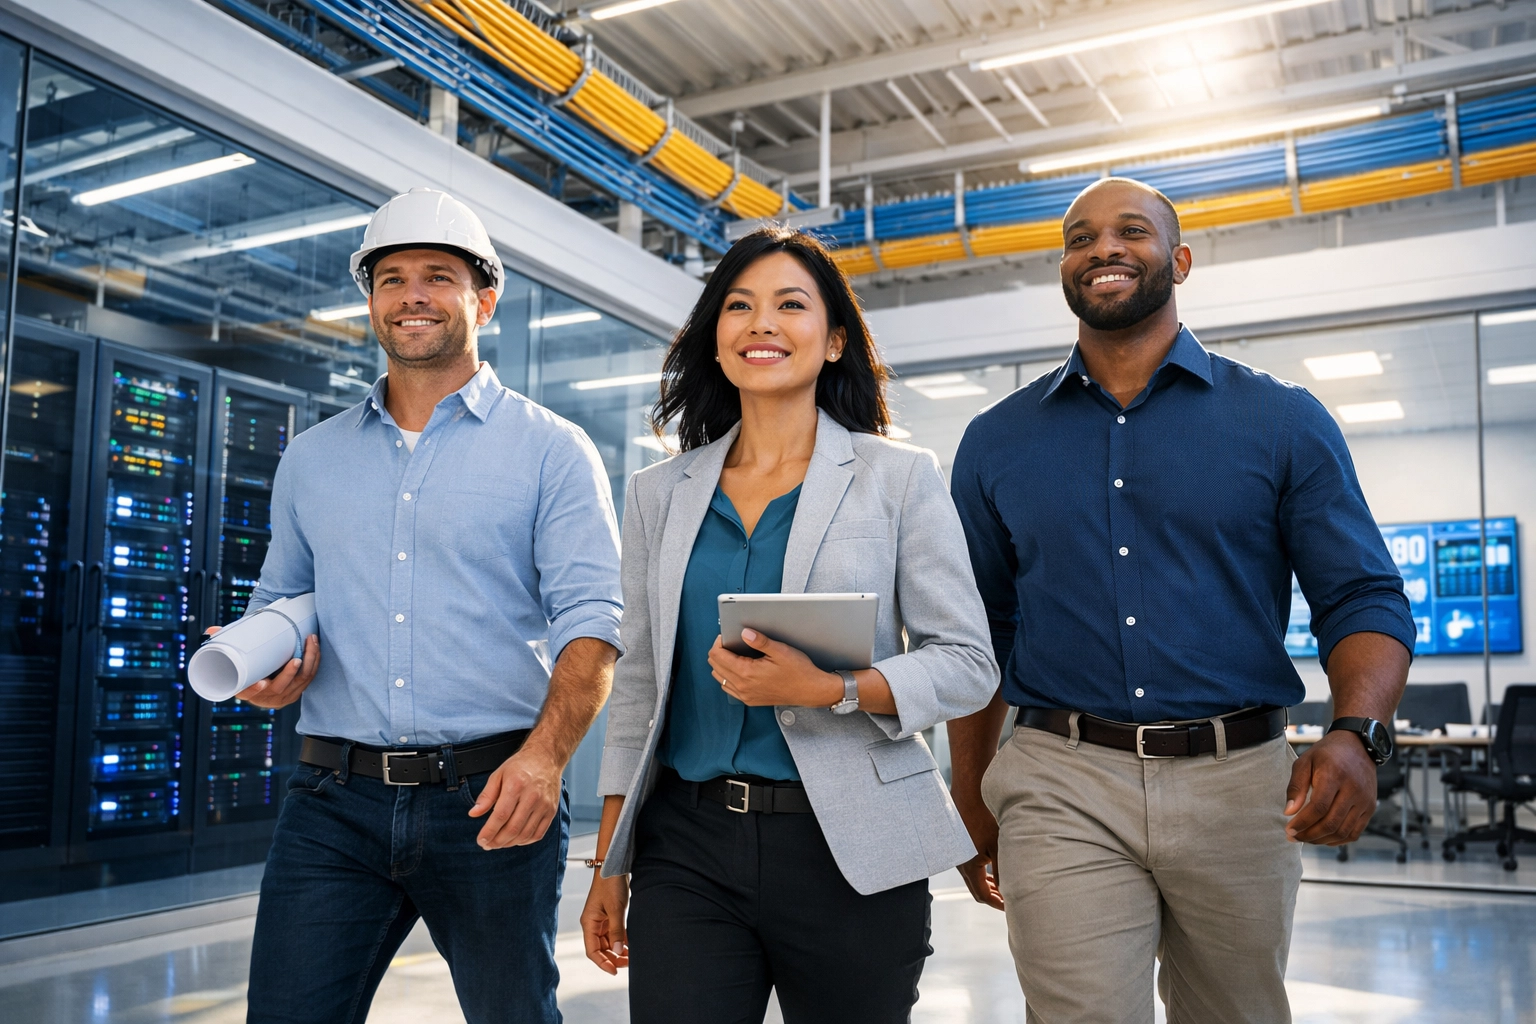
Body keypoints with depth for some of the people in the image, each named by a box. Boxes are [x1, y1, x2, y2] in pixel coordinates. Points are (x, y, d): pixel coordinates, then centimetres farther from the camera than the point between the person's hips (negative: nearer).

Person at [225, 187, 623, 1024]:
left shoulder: (552, 452, 1)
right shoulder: (310, 459, 15)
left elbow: (590, 618, -8)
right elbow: (276, 601, 22)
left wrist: (544, 752, -23)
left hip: (491, 799, -2)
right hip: (333, 803, 3)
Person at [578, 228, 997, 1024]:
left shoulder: (900, 477, 0)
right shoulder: (660, 493, 9)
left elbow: (968, 666, -3)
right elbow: (637, 683, 11)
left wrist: (829, 690, -20)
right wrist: (609, 864, 9)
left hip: (848, 848, -2)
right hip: (687, 848, 2)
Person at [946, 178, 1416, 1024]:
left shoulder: (1283, 422, 3)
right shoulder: (996, 443, 7)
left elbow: (1362, 598, 1)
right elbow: (980, 635, 11)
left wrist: (1356, 734, -19)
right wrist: (972, 810, 10)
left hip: (1238, 785, 1)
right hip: (1062, 788, 0)